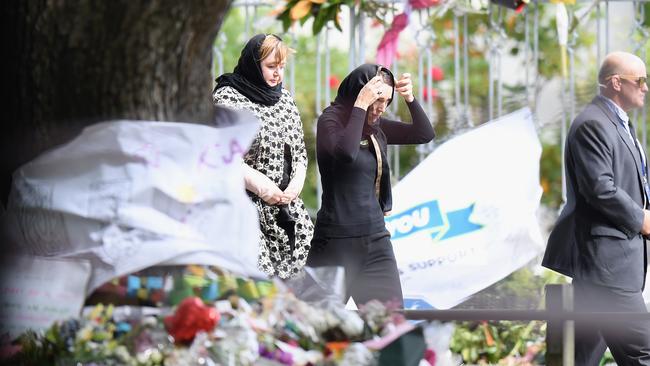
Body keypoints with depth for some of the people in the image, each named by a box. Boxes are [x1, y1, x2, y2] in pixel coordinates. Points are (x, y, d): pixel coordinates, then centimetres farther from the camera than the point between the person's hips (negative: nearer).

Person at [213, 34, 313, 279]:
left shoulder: (285, 99, 17)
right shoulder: (226, 98, -4)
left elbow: (300, 151, 20)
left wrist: (297, 182, -1)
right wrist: (260, 185, -17)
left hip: (286, 208, 6)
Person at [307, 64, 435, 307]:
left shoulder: (376, 127, 11)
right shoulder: (331, 120, -7)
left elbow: (425, 134, 13)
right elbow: (346, 152, -27)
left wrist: (410, 99, -1)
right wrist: (360, 105, -20)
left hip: (375, 239, 6)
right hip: (337, 242, -6)